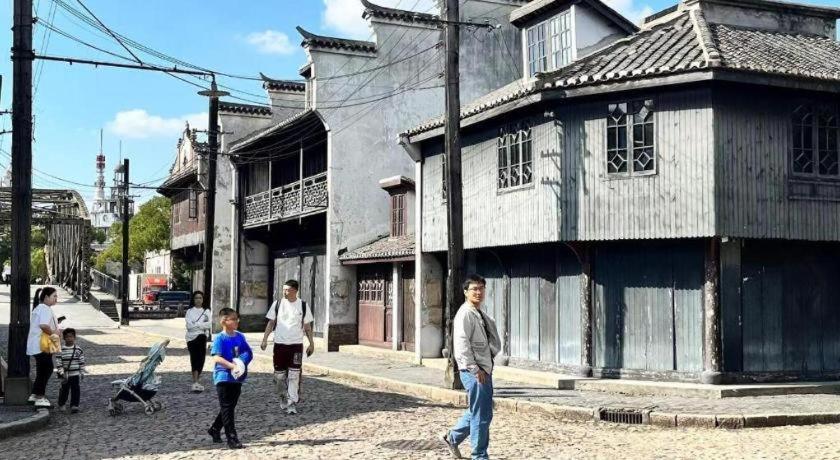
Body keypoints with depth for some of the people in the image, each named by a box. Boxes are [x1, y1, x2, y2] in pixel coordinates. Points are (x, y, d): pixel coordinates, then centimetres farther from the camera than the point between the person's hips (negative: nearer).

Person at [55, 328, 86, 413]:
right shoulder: (61, 350, -5)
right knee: (64, 390, 10)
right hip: (65, 375, -1)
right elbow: (58, 363, -6)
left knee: (76, 390, -2)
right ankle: (61, 404, 29)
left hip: (76, 374, 1)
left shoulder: (79, 350, -1)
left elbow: (82, 362, 4)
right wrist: (61, 373, -11)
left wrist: (82, 373, 3)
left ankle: (74, 405, 4)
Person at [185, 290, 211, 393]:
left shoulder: (206, 311, 12)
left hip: (202, 337, 1)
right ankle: (195, 382, -6)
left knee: (200, 359, -4)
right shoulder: (189, 311, 8)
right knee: (194, 359, -5)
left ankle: (195, 382, 5)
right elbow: (189, 325, -6)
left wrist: (196, 324, -10)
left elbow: (209, 324, -2)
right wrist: (202, 325, -8)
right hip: (191, 337, -1)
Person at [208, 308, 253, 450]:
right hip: (223, 377, -6)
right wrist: (232, 366, -28)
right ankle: (232, 438, 0)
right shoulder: (220, 338, -11)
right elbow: (216, 358, -19)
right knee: (227, 408, -2)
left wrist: (243, 363, -5)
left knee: (230, 406, 15)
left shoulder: (240, 336, 6)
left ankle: (215, 429, 34)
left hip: (237, 377, 6)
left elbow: (248, 353, 14)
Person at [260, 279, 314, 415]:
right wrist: (265, 339, -3)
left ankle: (292, 403, -3)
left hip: (296, 344, -1)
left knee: (294, 375, -7)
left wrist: (311, 343, 4)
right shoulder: (277, 304, 2)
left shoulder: (303, 306, 1)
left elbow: (307, 326, 7)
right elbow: (271, 322, 6)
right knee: (279, 374, 6)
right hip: (279, 343, 1)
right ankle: (284, 397, 27)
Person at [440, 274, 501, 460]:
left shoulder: (480, 314, 15)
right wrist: (475, 369, -20)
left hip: (484, 370, 9)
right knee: (480, 415, -2)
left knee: (479, 412, 19)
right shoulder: (465, 314, -13)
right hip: (474, 372, -9)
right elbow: (462, 344, -19)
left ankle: (452, 437, 34)